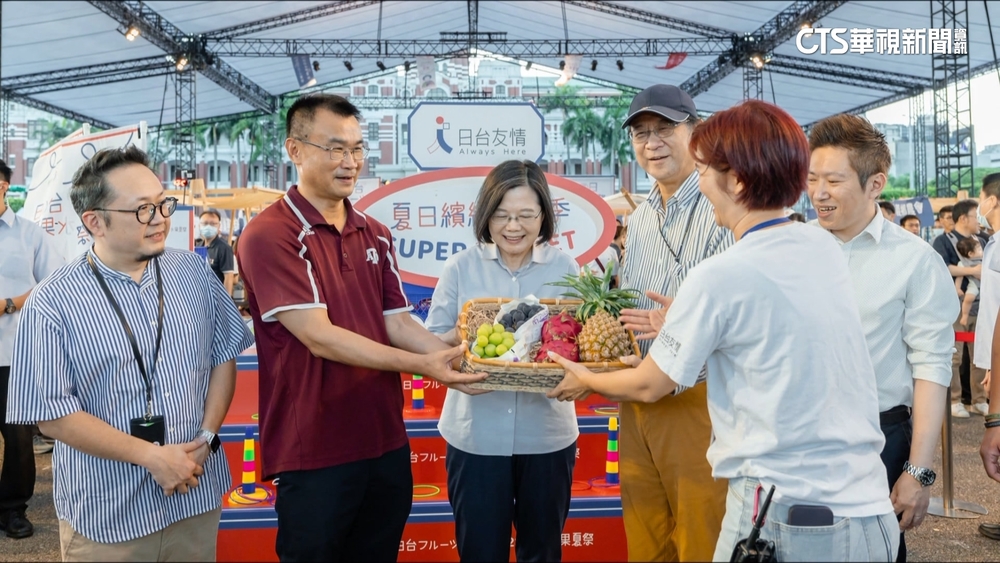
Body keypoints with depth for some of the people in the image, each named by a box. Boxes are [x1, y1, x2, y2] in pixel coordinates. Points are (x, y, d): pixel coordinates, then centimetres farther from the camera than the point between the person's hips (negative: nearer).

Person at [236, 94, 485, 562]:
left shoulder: (375, 234, 10)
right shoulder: (269, 236, -14)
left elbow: (397, 321, 6)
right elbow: (320, 337, -21)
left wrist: (459, 357, -11)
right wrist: (421, 365, -24)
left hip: (386, 444, 7)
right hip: (315, 454, -6)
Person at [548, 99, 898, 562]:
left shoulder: (721, 277, -17)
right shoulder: (827, 250, 3)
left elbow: (648, 386, -3)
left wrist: (586, 381, 16)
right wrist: (687, 320, 29)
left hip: (787, 519, -6)